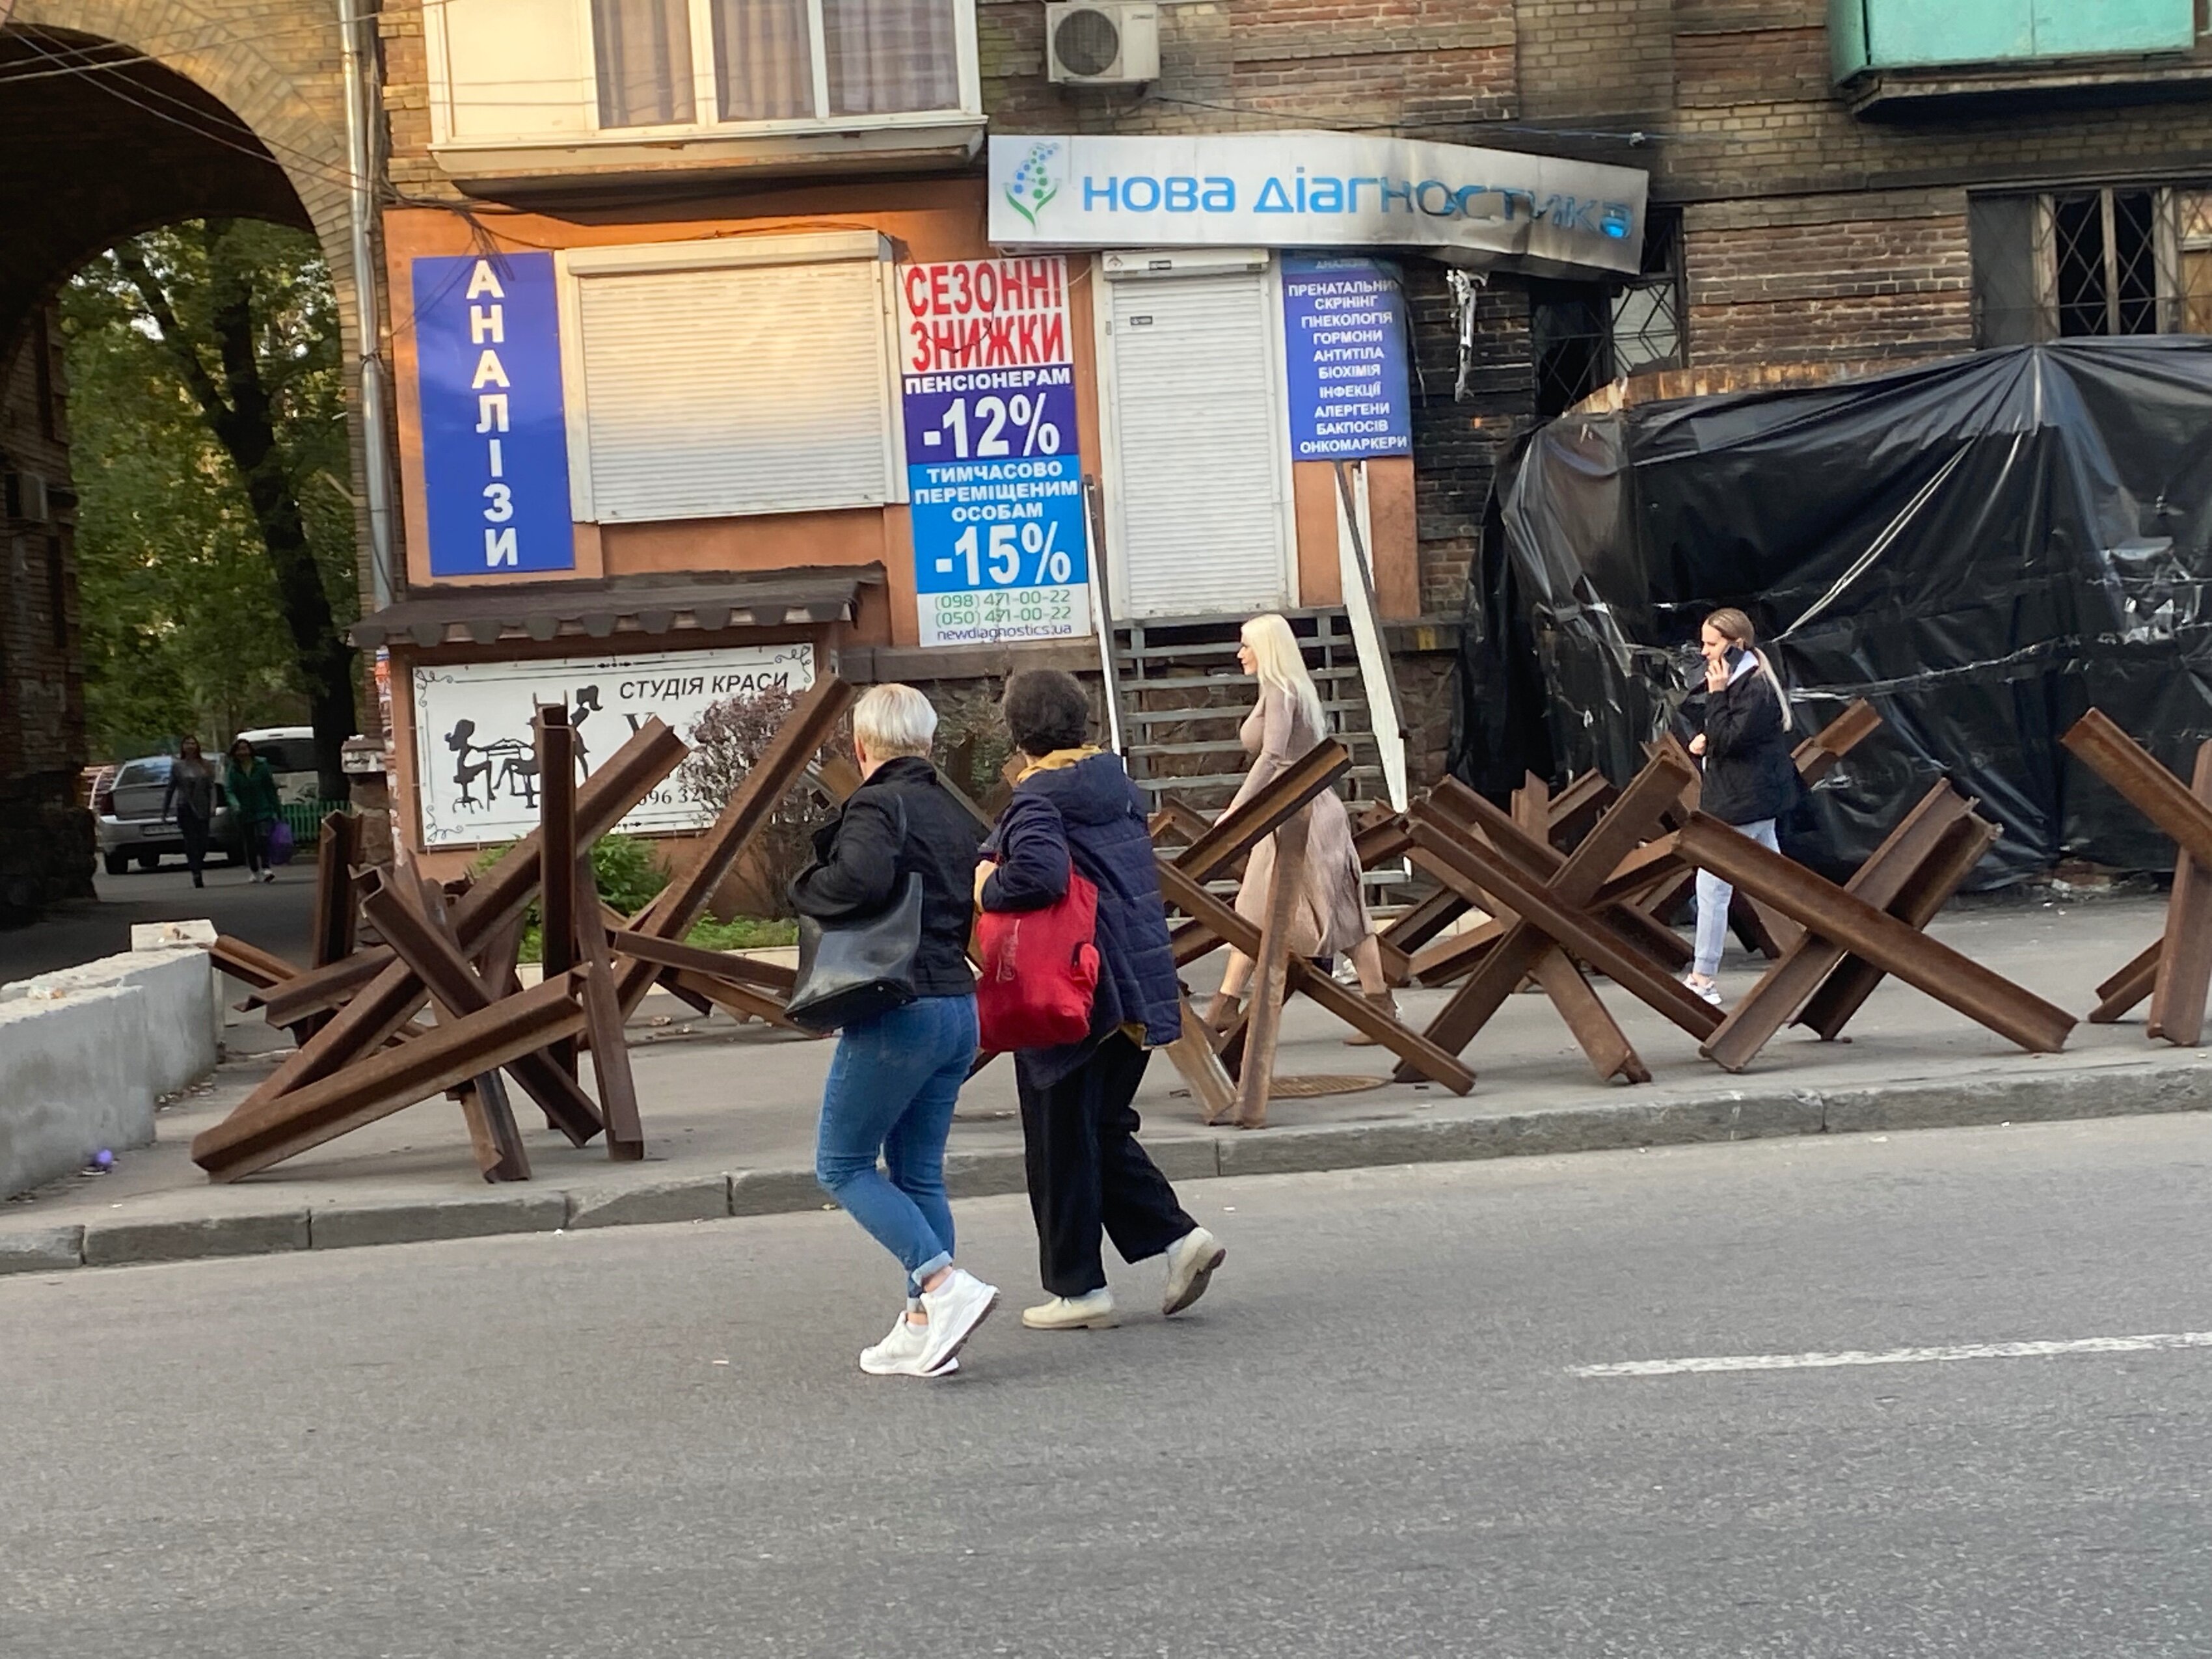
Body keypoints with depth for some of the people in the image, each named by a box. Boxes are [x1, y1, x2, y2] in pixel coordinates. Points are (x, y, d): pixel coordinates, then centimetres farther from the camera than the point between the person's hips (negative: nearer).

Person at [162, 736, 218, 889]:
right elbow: (170, 788, 7)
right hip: (185, 808, -1)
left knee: (203, 842, -2)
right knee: (192, 841, -7)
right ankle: (196, 875, -7)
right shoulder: (177, 766, 4)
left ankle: (195, 867, 22)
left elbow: (211, 787, 5)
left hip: (202, 808, 2)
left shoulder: (206, 766, 6)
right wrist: (165, 809, 8)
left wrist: (213, 806, -7)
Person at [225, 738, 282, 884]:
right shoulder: (232, 770, 1)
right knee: (250, 843, 7)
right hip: (245, 812, 2)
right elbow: (229, 790, -6)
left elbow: (271, 788, 2)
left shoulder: (262, 765, -1)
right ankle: (254, 871, 19)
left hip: (263, 810, -2)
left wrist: (275, 810, 0)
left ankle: (265, 868, -20)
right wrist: (234, 803, -28)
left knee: (263, 837, -18)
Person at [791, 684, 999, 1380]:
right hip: (958, 1006, 8)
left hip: (897, 1011, -8)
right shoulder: (957, 814, 14)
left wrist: (805, 888, -11)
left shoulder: (876, 807, -11)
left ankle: (945, 1284, -10)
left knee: (842, 1164, 2)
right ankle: (925, 1325, 13)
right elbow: (974, 908, 15)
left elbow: (863, 878, -29)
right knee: (919, 1173, 13)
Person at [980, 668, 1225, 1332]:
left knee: (1061, 1142, 5)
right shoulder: (1117, 784, 9)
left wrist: (989, 888, -15)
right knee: (1104, 1130, 20)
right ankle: (1178, 1236, 8)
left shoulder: (1037, 799, -15)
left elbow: (1040, 873, -34)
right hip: (1136, 989, 8)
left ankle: (1079, 1288, 11)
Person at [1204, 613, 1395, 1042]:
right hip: (1288, 811, 10)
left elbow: (1272, 757, -23)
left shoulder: (1279, 691, -12)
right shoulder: (1293, 688, 16)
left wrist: (1236, 810, -26)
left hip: (1300, 809, -10)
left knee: (1336, 910, -6)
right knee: (1254, 910, 8)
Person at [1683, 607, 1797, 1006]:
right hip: (1758, 798, 11)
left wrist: (1716, 694, -22)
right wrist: (1705, 740, 2)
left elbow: (1729, 740, -24)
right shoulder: (1744, 681, 13)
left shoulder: (1754, 688, -19)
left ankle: (1701, 980, -4)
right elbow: (1726, 736, 22)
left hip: (1741, 804, -11)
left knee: (1712, 886, -8)